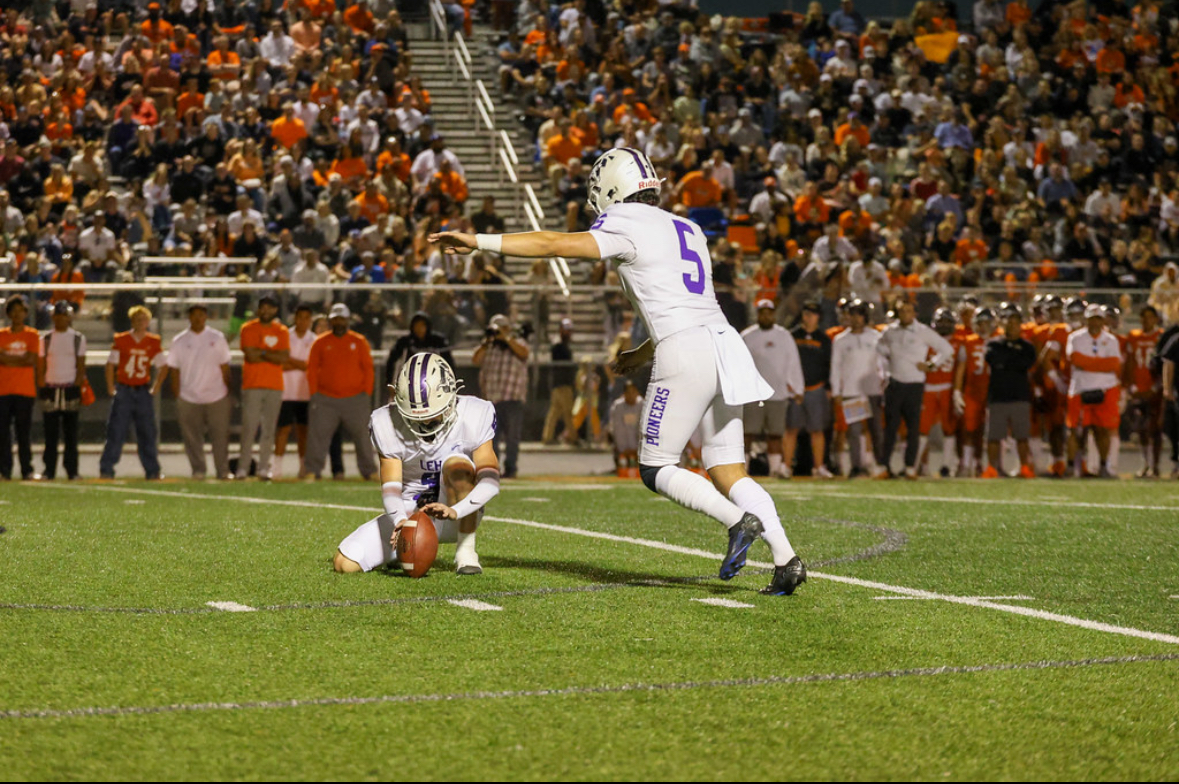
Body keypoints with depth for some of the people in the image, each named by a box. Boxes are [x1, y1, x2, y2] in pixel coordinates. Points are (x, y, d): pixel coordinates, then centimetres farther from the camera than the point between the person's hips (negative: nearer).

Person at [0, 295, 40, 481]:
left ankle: (27, 470, -1)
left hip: (25, 390, -1)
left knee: (24, 432, -3)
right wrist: (20, 359, -9)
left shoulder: (33, 335, 7)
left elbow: (31, 360, -5)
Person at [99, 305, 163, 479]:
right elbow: (110, 364, 2)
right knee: (116, 432, -6)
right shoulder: (121, 341, -2)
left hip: (143, 392, 2)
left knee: (148, 433, 5)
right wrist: (110, 389, -3)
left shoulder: (153, 342, 4)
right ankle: (106, 469, -3)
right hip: (123, 391, -2)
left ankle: (152, 470, 12)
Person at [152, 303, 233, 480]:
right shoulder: (179, 341, 4)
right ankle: (198, 470, 11)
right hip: (189, 399, 0)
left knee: (220, 435, 0)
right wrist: (177, 398, 2)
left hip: (216, 398, 0)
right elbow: (173, 369, 6)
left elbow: (224, 368, 10)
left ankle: (223, 471, 9)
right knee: (192, 437, 1)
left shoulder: (217, 338, 6)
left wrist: (228, 393, 8)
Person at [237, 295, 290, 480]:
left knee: (269, 428, 2)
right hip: (252, 385, -3)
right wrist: (272, 356, -4)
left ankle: (263, 468, 5)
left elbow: (283, 357, -4)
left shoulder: (282, 331, 10)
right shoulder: (248, 329, 3)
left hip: (275, 386, 3)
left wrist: (261, 352, -8)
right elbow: (251, 356, -10)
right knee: (249, 428, -8)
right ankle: (243, 468, -6)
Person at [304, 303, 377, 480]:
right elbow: (312, 369, 6)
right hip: (325, 399, 0)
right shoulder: (320, 343, 7)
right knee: (318, 435, -6)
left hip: (355, 399, 0)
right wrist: (314, 394, -2)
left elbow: (368, 369, 6)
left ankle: (369, 471, 9)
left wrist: (366, 394, -1)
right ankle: (312, 470, -1)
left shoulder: (359, 342, 7)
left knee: (362, 435, 1)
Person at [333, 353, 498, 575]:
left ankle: (465, 550, -22)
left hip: (460, 518, -3)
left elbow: (490, 481, -24)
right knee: (345, 563, -11)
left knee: (457, 463, -33)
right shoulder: (387, 424, -11)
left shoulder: (474, 416, -16)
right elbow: (390, 486, -16)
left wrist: (455, 511, -42)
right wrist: (400, 520, -38)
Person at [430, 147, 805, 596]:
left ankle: (739, 521, -15)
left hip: (685, 356, -8)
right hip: (725, 346, 8)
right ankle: (785, 557, -6)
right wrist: (643, 354, 37)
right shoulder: (688, 231, 23)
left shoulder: (629, 228, -1)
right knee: (727, 471, 9)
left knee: (655, 468, 3)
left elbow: (554, 245, -5)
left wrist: (479, 242, -3)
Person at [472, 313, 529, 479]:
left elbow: (523, 353, -12)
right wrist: (486, 342, -6)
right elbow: (476, 360, 1)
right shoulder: (487, 347, 16)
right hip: (490, 399, 3)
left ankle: (510, 469, 2)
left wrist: (506, 338, -15)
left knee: (512, 437, -2)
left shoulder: (517, 344, 10)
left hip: (512, 399, -3)